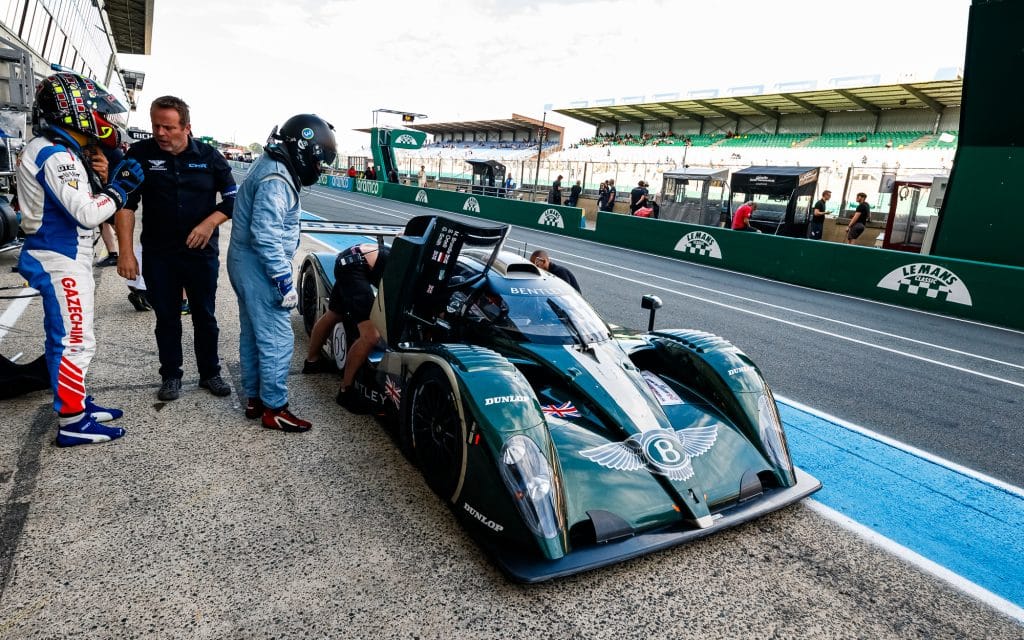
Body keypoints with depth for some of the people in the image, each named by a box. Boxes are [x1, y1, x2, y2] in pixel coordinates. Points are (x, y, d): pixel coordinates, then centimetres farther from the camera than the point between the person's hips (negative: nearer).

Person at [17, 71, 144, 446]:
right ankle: (72, 424, 4)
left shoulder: (54, 150, 13)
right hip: (61, 261, -11)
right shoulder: (56, 155, -19)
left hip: (63, 257, 11)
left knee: (64, 338, 18)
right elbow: (87, 213, -24)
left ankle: (77, 403, 31)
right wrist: (121, 187, -13)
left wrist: (106, 181, 3)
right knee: (75, 342, -4)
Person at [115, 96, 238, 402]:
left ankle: (210, 373, 24)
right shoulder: (140, 154, -3)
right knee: (166, 319, 10)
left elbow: (232, 197, 3)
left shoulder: (209, 156, -1)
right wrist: (126, 251, -11)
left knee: (205, 317, 10)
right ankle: (170, 376, 24)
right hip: (158, 254, 0)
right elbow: (125, 204, -4)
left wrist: (210, 223, -15)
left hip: (202, 252, 0)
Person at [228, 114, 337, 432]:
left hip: (247, 264, 11)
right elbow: (266, 236, -28)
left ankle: (255, 398, 29)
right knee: (277, 340, -3)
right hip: (260, 268, -11)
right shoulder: (276, 180, -21)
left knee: (252, 335, 17)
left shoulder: (273, 168, 12)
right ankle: (274, 409, 7)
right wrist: (285, 282, -24)